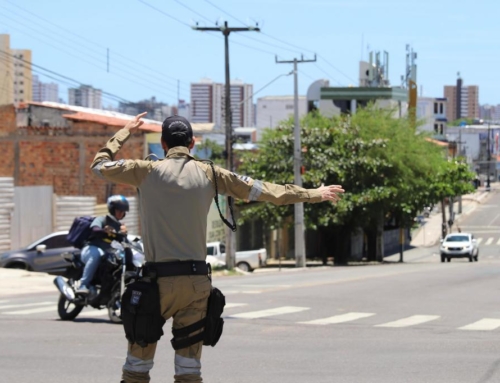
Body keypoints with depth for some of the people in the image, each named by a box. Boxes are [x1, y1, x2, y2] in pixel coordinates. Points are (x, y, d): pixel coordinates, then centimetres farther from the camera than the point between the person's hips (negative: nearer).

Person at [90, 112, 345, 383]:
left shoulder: (148, 172, 0)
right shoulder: (209, 174, 5)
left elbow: (99, 164, 13)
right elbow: (261, 190, 10)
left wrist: (125, 131, 26)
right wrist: (312, 194, 18)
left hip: (158, 279, -2)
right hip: (197, 280, 2)